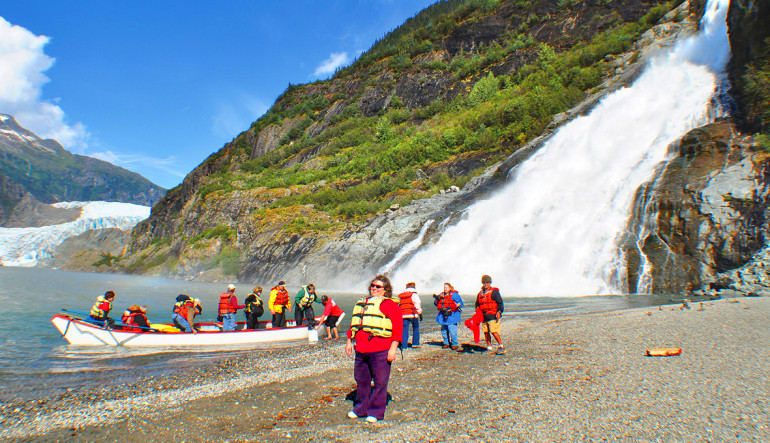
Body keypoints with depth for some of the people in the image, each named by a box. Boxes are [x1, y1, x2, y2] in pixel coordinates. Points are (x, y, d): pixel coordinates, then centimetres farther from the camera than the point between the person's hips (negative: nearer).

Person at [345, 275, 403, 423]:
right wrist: (349, 341, 20)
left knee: (380, 382, 2)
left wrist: (393, 348, -14)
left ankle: (376, 412, 16)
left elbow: (398, 326, -8)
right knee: (361, 380, 15)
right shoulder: (361, 303, 19)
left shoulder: (389, 304, -2)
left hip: (380, 351, -6)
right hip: (361, 350, 6)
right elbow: (354, 324, 26)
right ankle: (361, 408, 31)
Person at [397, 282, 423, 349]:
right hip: (413, 314, -3)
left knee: (404, 330, 4)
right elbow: (418, 305, -4)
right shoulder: (414, 294, 2)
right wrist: (420, 314, 4)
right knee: (416, 328, 12)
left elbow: (398, 305, 18)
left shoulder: (401, 296, 17)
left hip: (403, 315, 3)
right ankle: (415, 343, 11)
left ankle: (404, 345, -3)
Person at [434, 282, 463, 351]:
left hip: (451, 315, -6)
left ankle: (455, 344, -4)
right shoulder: (442, 294, 15)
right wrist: (437, 298, -4)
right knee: (444, 329, 9)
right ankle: (446, 343, 21)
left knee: (452, 329, -13)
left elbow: (460, 303, -3)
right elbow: (436, 303, 17)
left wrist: (455, 306, -18)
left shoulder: (454, 294, -1)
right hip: (443, 314, 6)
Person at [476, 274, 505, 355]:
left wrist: (498, 312, -15)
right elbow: (477, 304, 24)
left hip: (493, 316, -6)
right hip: (484, 317, 6)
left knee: (494, 332, -13)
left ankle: (501, 346, 1)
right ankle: (489, 348, 16)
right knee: (486, 332, 6)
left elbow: (500, 302, -6)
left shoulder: (494, 291, -2)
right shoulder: (480, 293, 15)